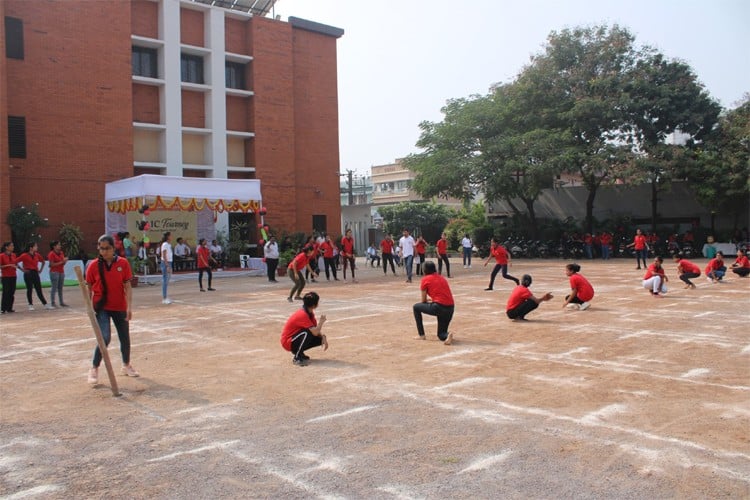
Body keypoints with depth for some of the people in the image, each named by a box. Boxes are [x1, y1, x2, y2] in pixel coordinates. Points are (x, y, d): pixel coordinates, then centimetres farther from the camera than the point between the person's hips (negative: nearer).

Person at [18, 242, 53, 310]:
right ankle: (30, 305, 10)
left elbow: (43, 262, 22)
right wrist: (23, 269, -8)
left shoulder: (37, 255, 7)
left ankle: (45, 304, 5)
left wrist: (40, 269, 13)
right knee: (29, 289, 2)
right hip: (28, 274, -5)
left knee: (39, 290, 6)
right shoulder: (25, 255, -8)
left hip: (35, 273, 5)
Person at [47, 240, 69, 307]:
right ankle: (52, 303, 0)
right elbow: (52, 264, -14)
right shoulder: (51, 254, -8)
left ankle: (61, 302, 13)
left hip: (61, 272, 7)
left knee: (60, 288, 9)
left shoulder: (61, 253, 12)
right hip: (54, 272, -7)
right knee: (54, 288, -5)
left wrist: (65, 261, -2)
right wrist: (61, 262, -16)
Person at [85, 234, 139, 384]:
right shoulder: (94, 265, -5)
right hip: (101, 307, -2)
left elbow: (127, 287, -5)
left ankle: (126, 365, 34)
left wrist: (129, 307, -12)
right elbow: (89, 289, 0)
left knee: (125, 338, 11)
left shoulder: (123, 263, -4)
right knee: (105, 338, -16)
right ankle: (94, 369, 1)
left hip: (120, 307, 2)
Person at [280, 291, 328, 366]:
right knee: (307, 332, -33)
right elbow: (315, 332, -33)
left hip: (295, 339, 9)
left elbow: (317, 329, 5)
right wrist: (322, 321, -17)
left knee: (320, 338, 0)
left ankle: (298, 352, 11)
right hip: (288, 343, -9)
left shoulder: (310, 313, 2)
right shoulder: (303, 315, -27)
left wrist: (323, 337, -14)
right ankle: (297, 358, -19)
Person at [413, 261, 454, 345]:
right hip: (451, 309, 6)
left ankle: (421, 335, 17)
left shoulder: (425, 279, 4)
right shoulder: (442, 278, 21)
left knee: (416, 307, 20)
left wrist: (428, 302, 30)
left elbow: (423, 301, 8)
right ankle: (447, 335, -14)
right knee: (441, 334, 22)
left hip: (439, 307, -6)